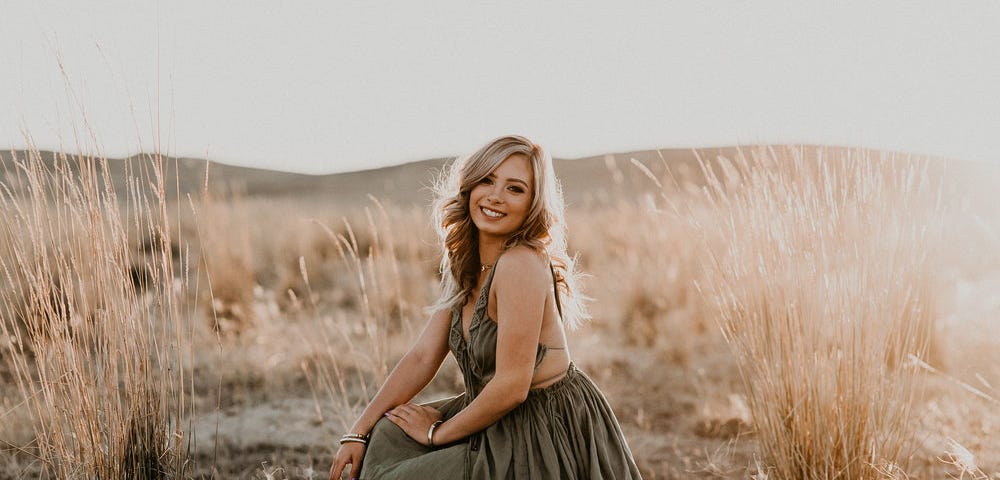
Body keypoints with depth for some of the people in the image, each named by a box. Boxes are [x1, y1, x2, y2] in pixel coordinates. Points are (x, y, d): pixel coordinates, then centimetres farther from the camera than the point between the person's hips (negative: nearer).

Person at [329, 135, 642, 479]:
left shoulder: (522, 264, -24)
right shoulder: (465, 265, 3)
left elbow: (511, 386, -24)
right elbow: (423, 357, 4)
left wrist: (437, 432, -9)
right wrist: (359, 432, -1)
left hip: (544, 438, -8)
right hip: (500, 423, 8)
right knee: (383, 442, 11)